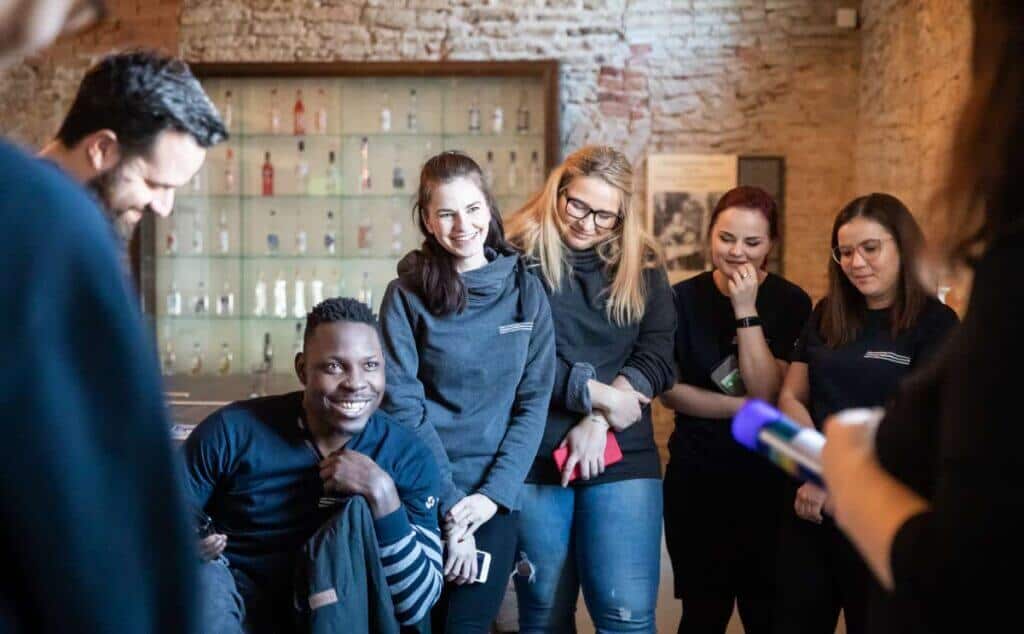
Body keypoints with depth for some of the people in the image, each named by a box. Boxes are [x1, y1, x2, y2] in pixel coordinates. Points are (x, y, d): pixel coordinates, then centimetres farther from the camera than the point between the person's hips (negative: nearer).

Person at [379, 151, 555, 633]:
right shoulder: (407, 295, -2)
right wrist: (448, 503, -13)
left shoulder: (525, 290, 3)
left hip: (493, 493, 1)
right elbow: (402, 405, -8)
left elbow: (534, 400, 1)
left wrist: (493, 493, -9)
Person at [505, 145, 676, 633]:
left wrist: (599, 422, -12)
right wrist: (596, 393, -12)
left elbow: (657, 358, 0)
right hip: (534, 457, -1)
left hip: (622, 457, 2)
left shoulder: (643, 267, 9)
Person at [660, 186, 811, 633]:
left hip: (768, 480, -1)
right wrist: (745, 407, -16)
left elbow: (767, 391, -13)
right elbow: (669, 391, -6)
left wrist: (747, 310, -18)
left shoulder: (790, 303, -4)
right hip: (696, 479, 1)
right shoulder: (683, 299, -1)